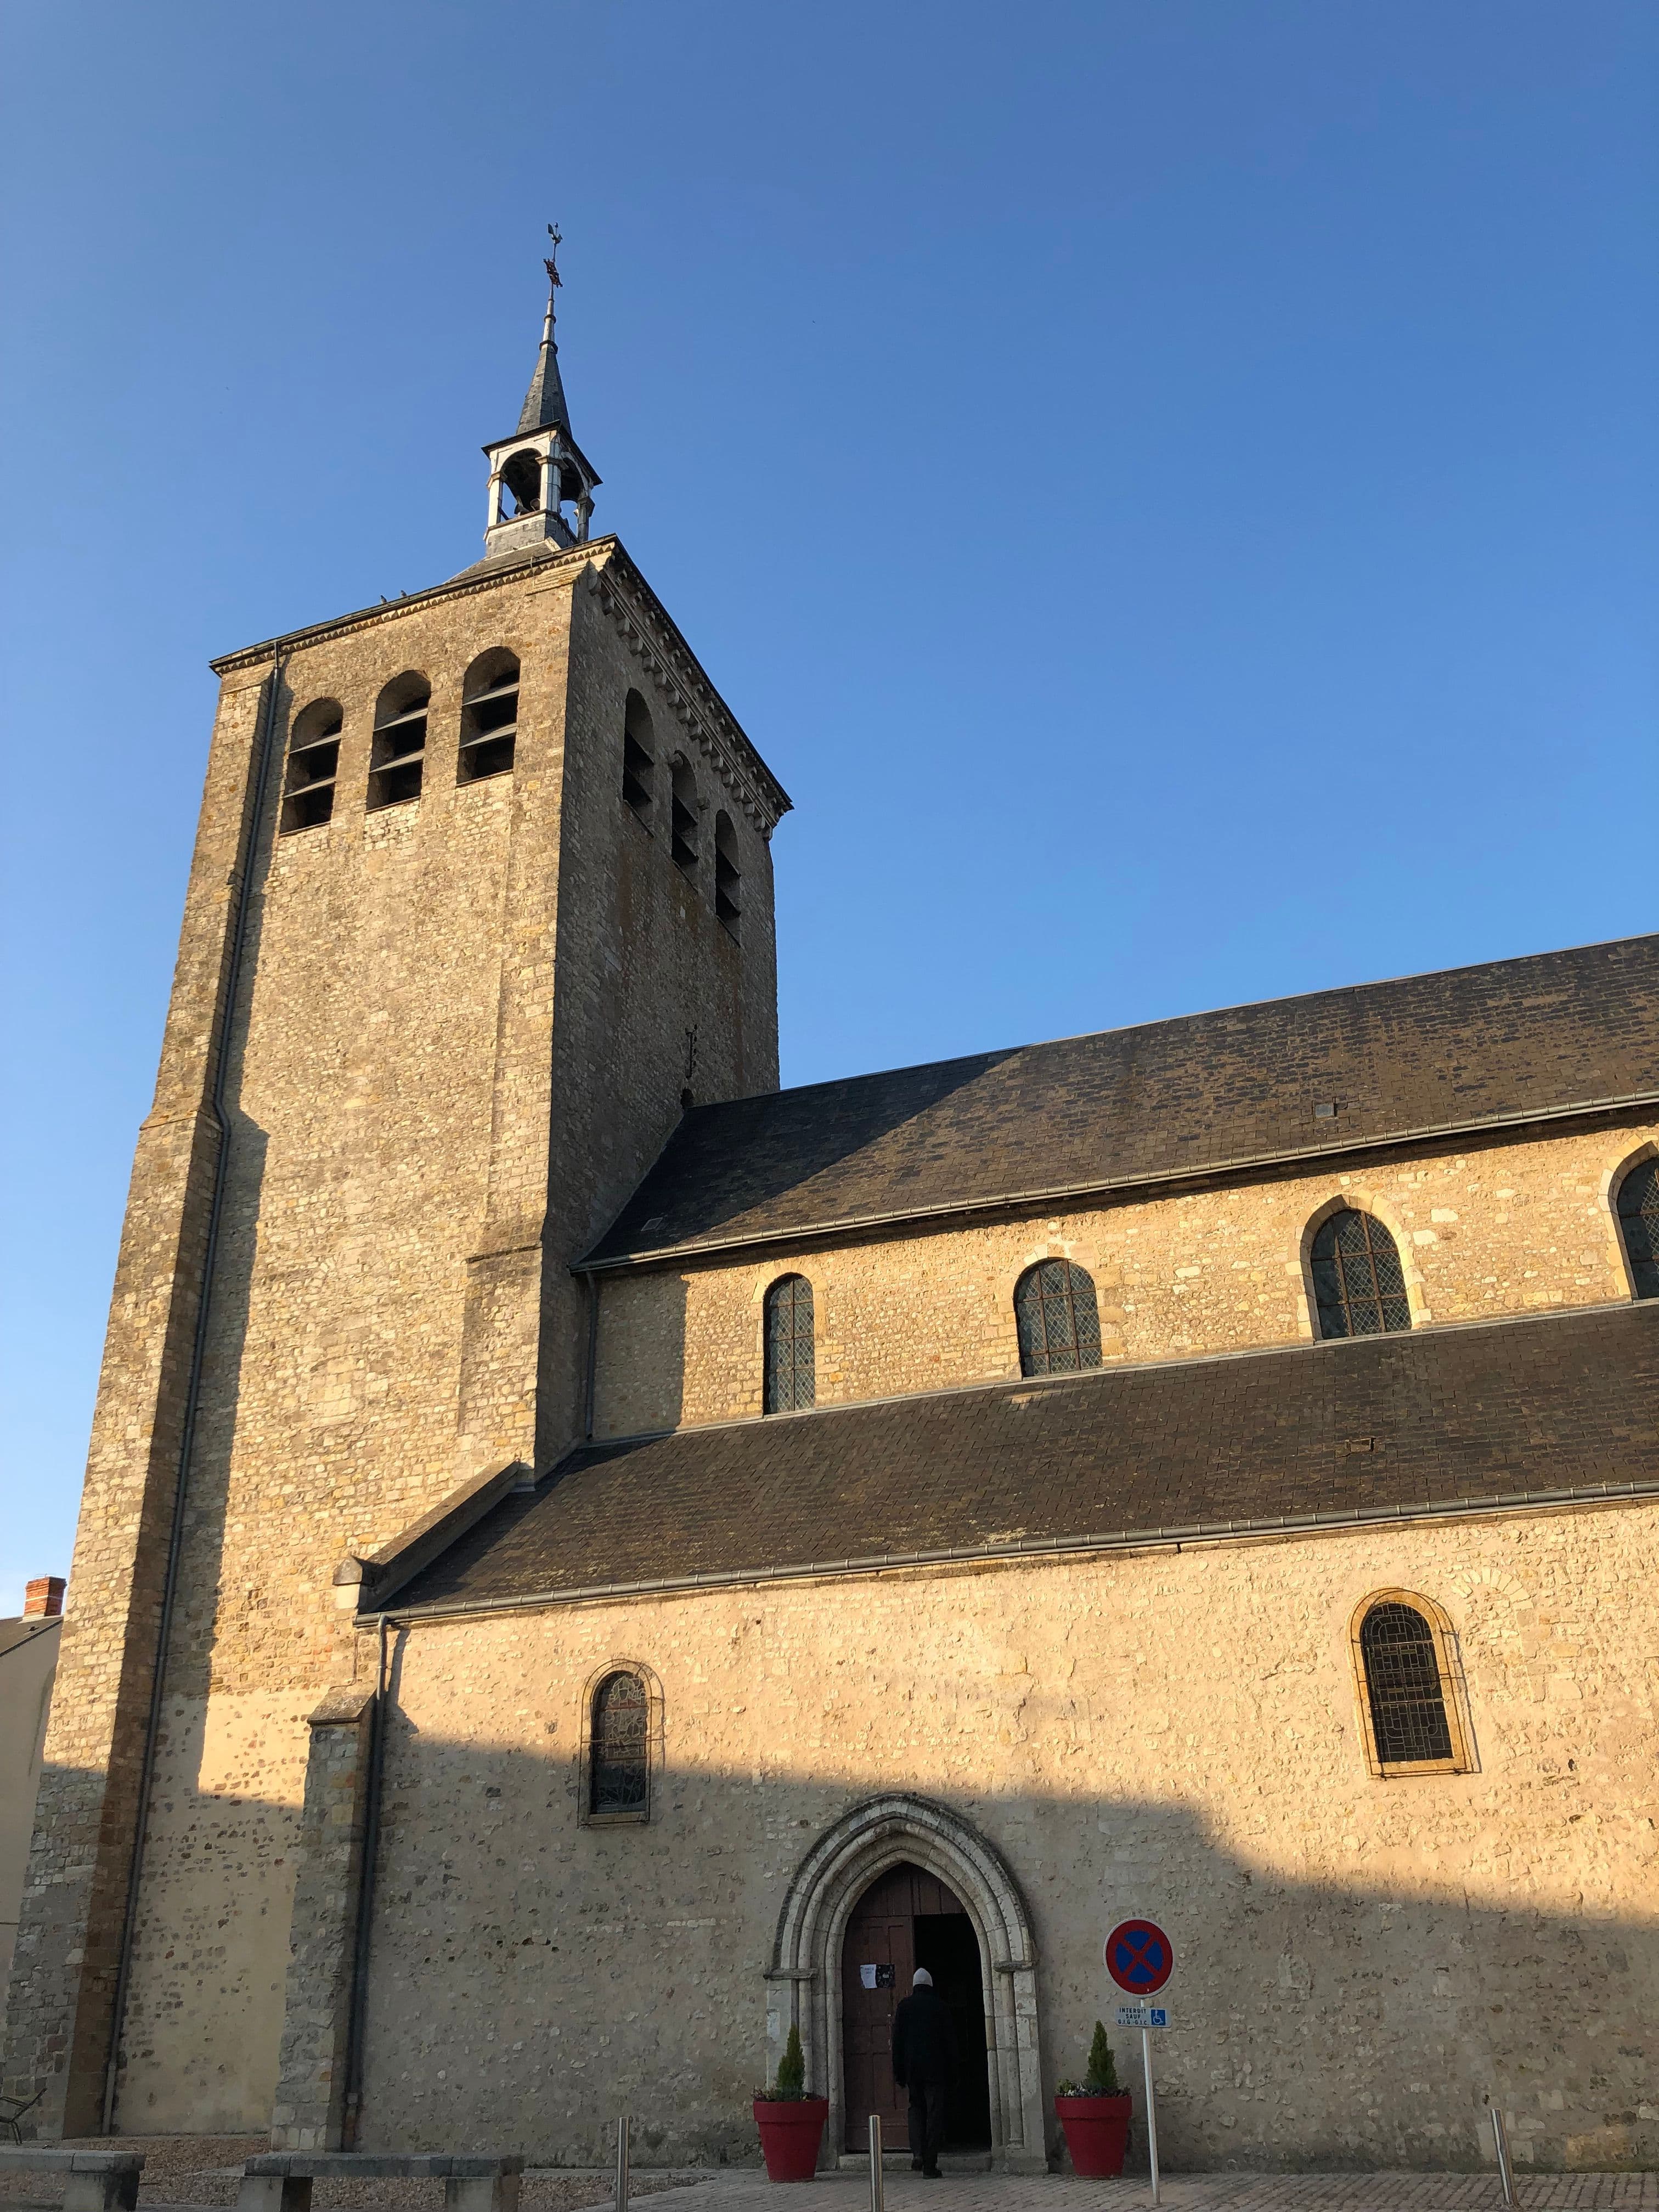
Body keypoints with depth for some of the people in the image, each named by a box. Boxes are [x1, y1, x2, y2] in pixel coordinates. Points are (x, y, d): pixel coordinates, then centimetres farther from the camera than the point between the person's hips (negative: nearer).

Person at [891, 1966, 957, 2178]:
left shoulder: (904, 2005, 2)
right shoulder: (941, 2006, 2)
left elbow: (897, 2041, 0)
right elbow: (950, 2041, 3)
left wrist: (899, 2072, 4)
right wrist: (951, 2071, 9)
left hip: (912, 2067, 1)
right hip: (935, 2068, -1)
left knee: (916, 2107, 18)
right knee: (935, 2113, 4)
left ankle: (917, 2152, 0)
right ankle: (930, 2164, 1)